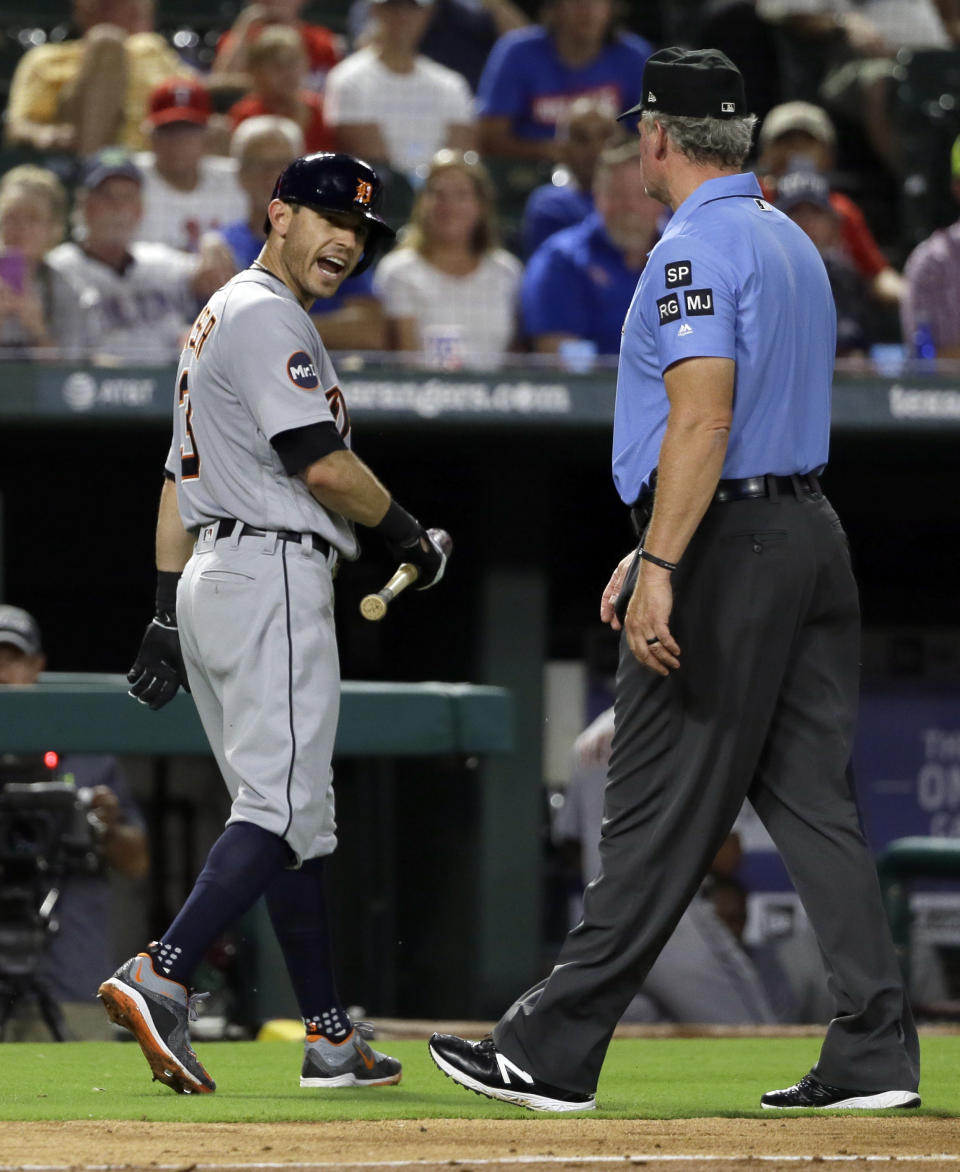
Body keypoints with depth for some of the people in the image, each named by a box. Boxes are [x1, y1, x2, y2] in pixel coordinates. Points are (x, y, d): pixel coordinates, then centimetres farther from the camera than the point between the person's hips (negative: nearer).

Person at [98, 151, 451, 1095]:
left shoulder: (216, 320, 24)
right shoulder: (268, 319, -9)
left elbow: (180, 477, 23)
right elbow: (322, 463, -18)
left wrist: (167, 612, 21)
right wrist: (409, 534, -3)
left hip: (212, 581, 11)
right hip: (272, 575, -11)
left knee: (295, 814, 10)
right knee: (280, 805, -16)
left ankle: (331, 1039, 11)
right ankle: (159, 979, -29)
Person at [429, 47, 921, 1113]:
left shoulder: (694, 250, -12)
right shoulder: (793, 244, 19)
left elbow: (704, 417, -23)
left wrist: (661, 566, -26)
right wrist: (658, 549, 26)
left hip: (728, 547, -9)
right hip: (812, 534, 9)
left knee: (660, 815, -6)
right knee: (814, 802, 7)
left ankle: (552, 1053, -2)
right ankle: (873, 1053, 2)